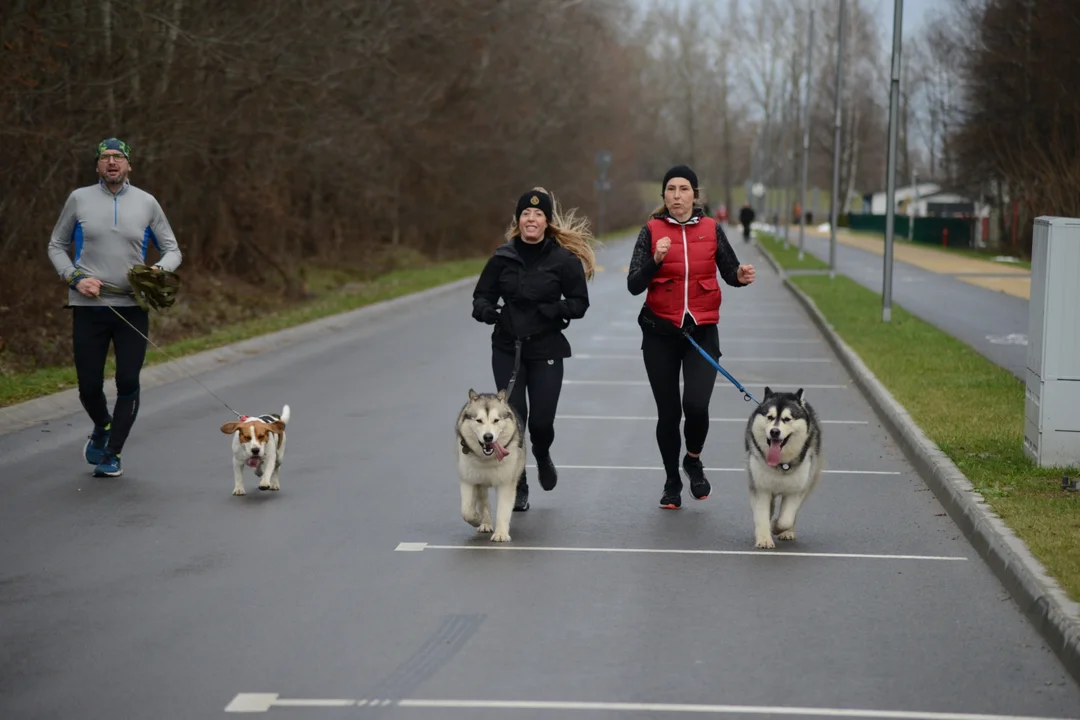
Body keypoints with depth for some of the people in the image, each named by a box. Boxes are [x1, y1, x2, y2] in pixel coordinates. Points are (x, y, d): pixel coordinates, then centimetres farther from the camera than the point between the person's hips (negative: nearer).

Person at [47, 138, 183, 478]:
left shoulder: (146, 203, 4)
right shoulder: (79, 199, 3)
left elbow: (172, 250, 10)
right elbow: (56, 245, 11)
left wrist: (159, 271, -12)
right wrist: (75, 278, -6)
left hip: (132, 308, 0)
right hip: (88, 307, 0)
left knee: (128, 383, -5)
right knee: (89, 385, 3)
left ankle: (112, 454, 9)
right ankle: (102, 426, 35)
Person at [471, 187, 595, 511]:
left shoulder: (564, 259, -5)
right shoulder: (503, 257, 0)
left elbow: (580, 303, -3)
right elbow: (482, 294, 7)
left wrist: (553, 310, -21)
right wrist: (485, 310, -16)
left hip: (546, 350, -1)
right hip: (507, 348, 1)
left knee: (541, 420, -3)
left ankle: (542, 456, 35)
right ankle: (517, 489, 12)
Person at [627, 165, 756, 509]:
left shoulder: (711, 229, 2)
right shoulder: (652, 230, -1)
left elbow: (729, 271, 9)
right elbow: (634, 285, -7)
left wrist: (741, 276, -13)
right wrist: (656, 260, -24)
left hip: (702, 331, 0)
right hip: (660, 332, 0)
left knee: (696, 405, -17)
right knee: (668, 412, 5)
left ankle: (693, 461, 14)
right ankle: (672, 482, 25)